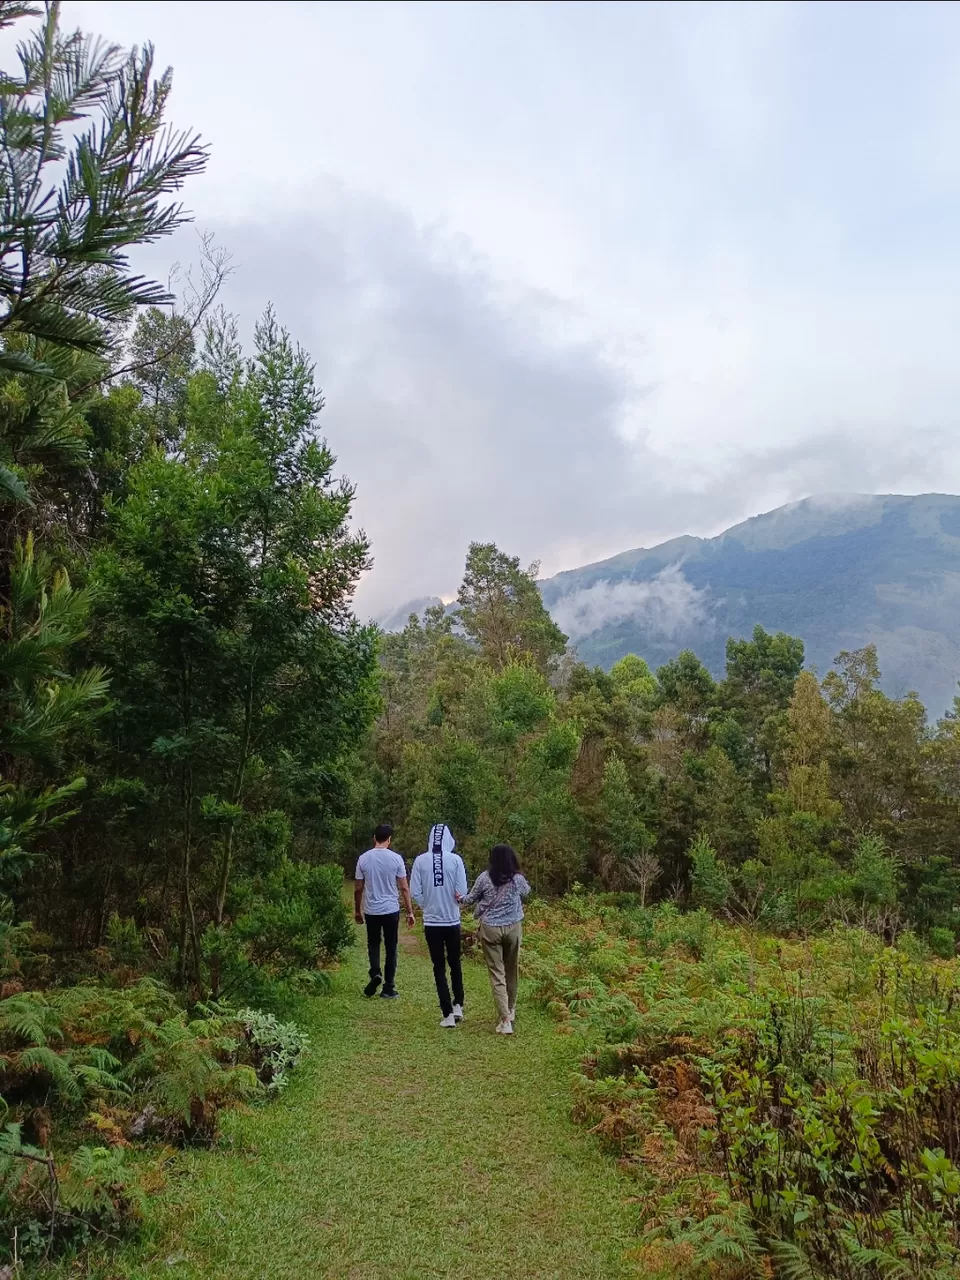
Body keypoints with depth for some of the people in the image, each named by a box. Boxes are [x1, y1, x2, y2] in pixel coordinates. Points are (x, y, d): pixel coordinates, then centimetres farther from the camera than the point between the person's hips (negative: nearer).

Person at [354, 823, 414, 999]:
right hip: (391, 910, -1)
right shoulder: (396, 858, -8)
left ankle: (375, 974, -2)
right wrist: (410, 912, 4)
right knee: (391, 948, 8)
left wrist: (357, 910, 16)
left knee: (373, 944, 20)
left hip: (371, 911, 1)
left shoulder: (363, 858, -4)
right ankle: (388, 988, 10)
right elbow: (404, 888, -5)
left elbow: (358, 889, 2)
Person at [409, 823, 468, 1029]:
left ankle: (447, 1014, 9)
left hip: (431, 922, 0)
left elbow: (415, 892, -6)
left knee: (439, 967, 9)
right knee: (455, 964, 20)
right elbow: (462, 892, -10)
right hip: (452, 921, 0)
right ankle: (458, 1005, 21)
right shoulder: (455, 860, -11)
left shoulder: (420, 861, -8)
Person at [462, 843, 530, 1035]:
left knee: (497, 973, 0)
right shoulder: (518, 879, -3)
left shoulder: (484, 878, -7)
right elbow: (526, 892, 19)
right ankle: (511, 1011, 35)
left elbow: (470, 900, 5)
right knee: (512, 970, 19)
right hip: (513, 928, 2)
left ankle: (505, 1020, -9)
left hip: (490, 929, -2)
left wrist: (461, 899, 26)